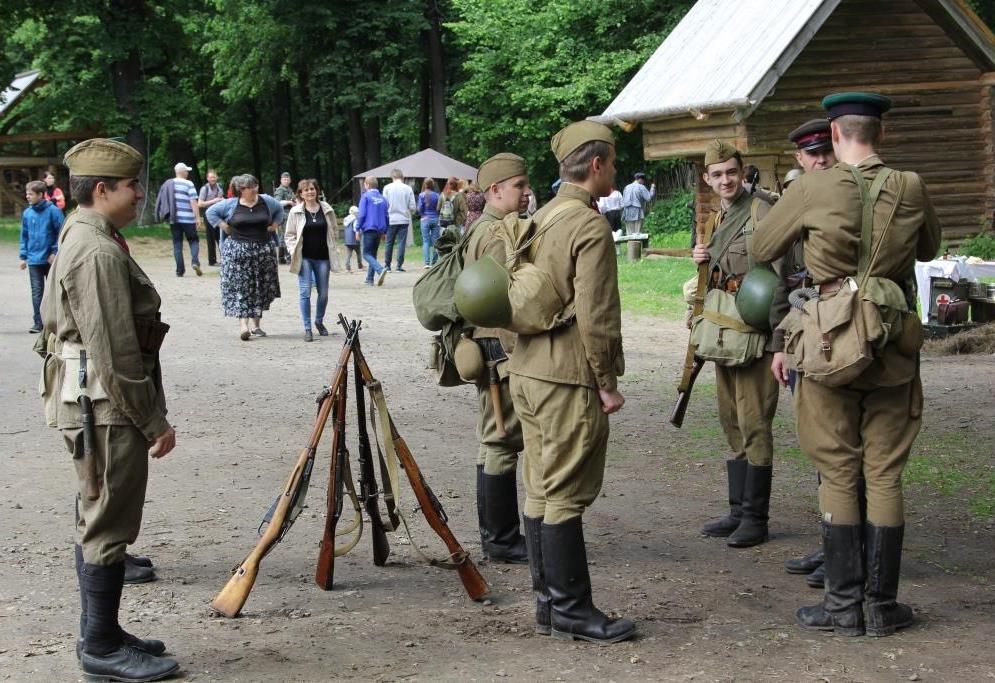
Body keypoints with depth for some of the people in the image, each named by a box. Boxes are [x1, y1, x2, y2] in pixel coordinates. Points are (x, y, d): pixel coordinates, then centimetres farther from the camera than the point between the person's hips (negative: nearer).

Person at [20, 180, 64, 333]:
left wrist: (55, 252, -13)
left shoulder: (53, 210, -10)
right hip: (34, 260, 3)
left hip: (51, 259, -3)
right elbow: (24, 236, 9)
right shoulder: (27, 213, 2)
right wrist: (23, 256, 5)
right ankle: (37, 322, 6)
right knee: (36, 292, 3)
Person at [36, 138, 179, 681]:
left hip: (85, 402, 11)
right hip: (107, 406, -11)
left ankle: (100, 635, 25)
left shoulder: (78, 238, 14)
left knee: (98, 519, 16)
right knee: (109, 524, -4)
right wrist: (155, 421, -16)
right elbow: (116, 353, -23)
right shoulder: (100, 252, -20)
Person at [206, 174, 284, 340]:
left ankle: (256, 325, 18)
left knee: (261, 288, 7)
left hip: (263, 250, 3)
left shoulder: (267, 201, 4)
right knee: (240, 288, -8)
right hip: (237, 250, -3)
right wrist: (223, 226, -2)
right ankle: (243, 325, -15)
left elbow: (280, 210, 22)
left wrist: (275, 225, 9)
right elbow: (211, 212, 7)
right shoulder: (231, 204, -2)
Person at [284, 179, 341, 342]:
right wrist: (294, 252, -8)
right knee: (305, 292, -6)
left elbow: (334, 230, 14)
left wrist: (332, 248, 6)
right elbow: (290, 235, 3)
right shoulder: (296, 212, -1)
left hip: (323, 257, 2)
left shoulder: (327, 209, 4)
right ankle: (307, 328, -1)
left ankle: (319, 321, 30)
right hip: (304, 257, -2)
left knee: (323, 293, 7)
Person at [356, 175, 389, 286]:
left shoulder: (366, 196, -5)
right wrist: (384, 231, 22)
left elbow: (362, 214, -10)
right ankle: (369, 279, 14)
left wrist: (357, 229, -3)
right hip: (379, 230, 6)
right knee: (373, 254, 15)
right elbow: (386, 216, 15)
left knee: (367, 254, -7)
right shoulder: (382, 198, 12)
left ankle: (380, 269, -31)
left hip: (369, 229, -6)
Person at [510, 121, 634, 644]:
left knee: (541, 491, 12)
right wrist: (607, 382, -11)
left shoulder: (539, 219, 14)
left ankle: (548, 601, 20)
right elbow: (594, 315, -19)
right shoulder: (590, 227, -14)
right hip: (569, 379, -9)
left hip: (526, 372, 9)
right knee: (565, 497, -4)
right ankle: (571, 611, 2)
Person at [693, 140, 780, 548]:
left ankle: (755, 518, -2)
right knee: (732, 423, 13)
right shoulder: (718, 218, 16)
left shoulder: (760, 212, -10)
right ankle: (738, 511, 20)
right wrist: (702, 260, 5)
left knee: (753, 424, -7)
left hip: (754, 331, -9)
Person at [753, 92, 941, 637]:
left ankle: (843, 604, 9)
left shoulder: (811, 190, -8)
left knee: (838, 475, 6)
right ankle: (882, 604, 13)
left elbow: (762, 248, 5)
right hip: (894, 347, 2)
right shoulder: (910, 189, -1)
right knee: (885, 475, 8)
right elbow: (929, 249, 19)